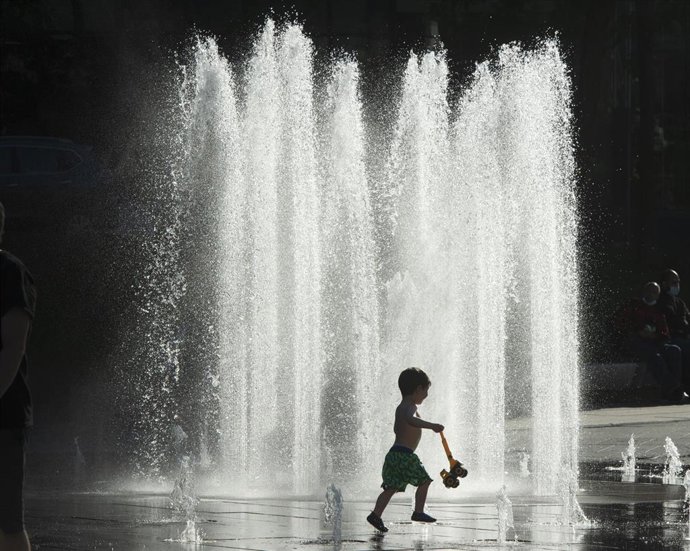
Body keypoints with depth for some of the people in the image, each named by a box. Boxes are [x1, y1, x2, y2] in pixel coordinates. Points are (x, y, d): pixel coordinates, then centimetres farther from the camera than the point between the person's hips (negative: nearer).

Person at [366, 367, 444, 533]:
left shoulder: (400, 407, 20)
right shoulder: (410, 407, -11)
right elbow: (411, 420, -35)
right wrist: (431, 426, -41)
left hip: (394, 453, 9)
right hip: (405, 455, -9)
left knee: (391, 486, 7)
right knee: (424, 480, 3)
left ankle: (376, 514, -3)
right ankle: (418, 512, 3)